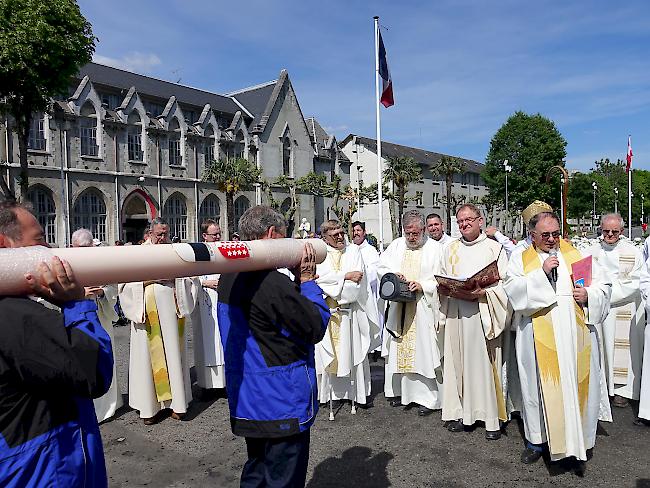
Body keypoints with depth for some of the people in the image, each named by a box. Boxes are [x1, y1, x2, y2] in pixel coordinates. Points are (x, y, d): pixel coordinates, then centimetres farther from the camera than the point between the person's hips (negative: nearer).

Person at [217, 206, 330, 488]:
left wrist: (297, 282, 1)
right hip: (282, 403, -9)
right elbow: (316, 328, -17)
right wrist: (307, 281, -8)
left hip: (247, 401, 9)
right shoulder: (272, 282, -26)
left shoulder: (229, 277, 3)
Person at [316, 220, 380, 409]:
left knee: (355, 351, 5)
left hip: (350, 310, 1)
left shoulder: (353, 250, 5)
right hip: (326, 311, 0)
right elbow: (320, 277, -12)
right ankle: (327, 391, 15)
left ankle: (359, 392, 15)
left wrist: (332, 281, -9)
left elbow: (358, 279, -6)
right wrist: (346, 275, -13)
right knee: (327, 352, 4)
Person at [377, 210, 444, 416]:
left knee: (423, 350, -2)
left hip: (423, 307, -3)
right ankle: (399, 390, 21)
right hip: (398, 306, 4)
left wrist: (422, 285, -18)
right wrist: (393, 274, -7)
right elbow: (381, 267, 13)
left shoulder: (435, 248, 0)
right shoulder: (396, 245, 11)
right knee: (398, 349, 8)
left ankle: (428, 397, 8)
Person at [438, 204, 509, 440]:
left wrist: (481, 293, -18)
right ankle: (459, 412, 14)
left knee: (485, 364, -2)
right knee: (457, 361, 4)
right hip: (455, 313, 4)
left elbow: (504, 284, -3)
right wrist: (444, 289, -4)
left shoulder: (494, 248, 3)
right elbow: (441, 282, 18)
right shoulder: (450, 249, 16)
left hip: (482, 313, -3)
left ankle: (492, 419, 9)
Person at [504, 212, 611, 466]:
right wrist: (541, 273, -16)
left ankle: (577, 441, 19)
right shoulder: (520, 259, 7)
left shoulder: (577, 255, 12)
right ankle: (537, 439, 20)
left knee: (577, 384, 5)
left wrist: (589, 295, -8)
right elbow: (514, 290, -8)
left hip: (576, 334, 2)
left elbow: (603, 286, 12)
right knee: (540, 385, 5)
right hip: (539, 337, -1)